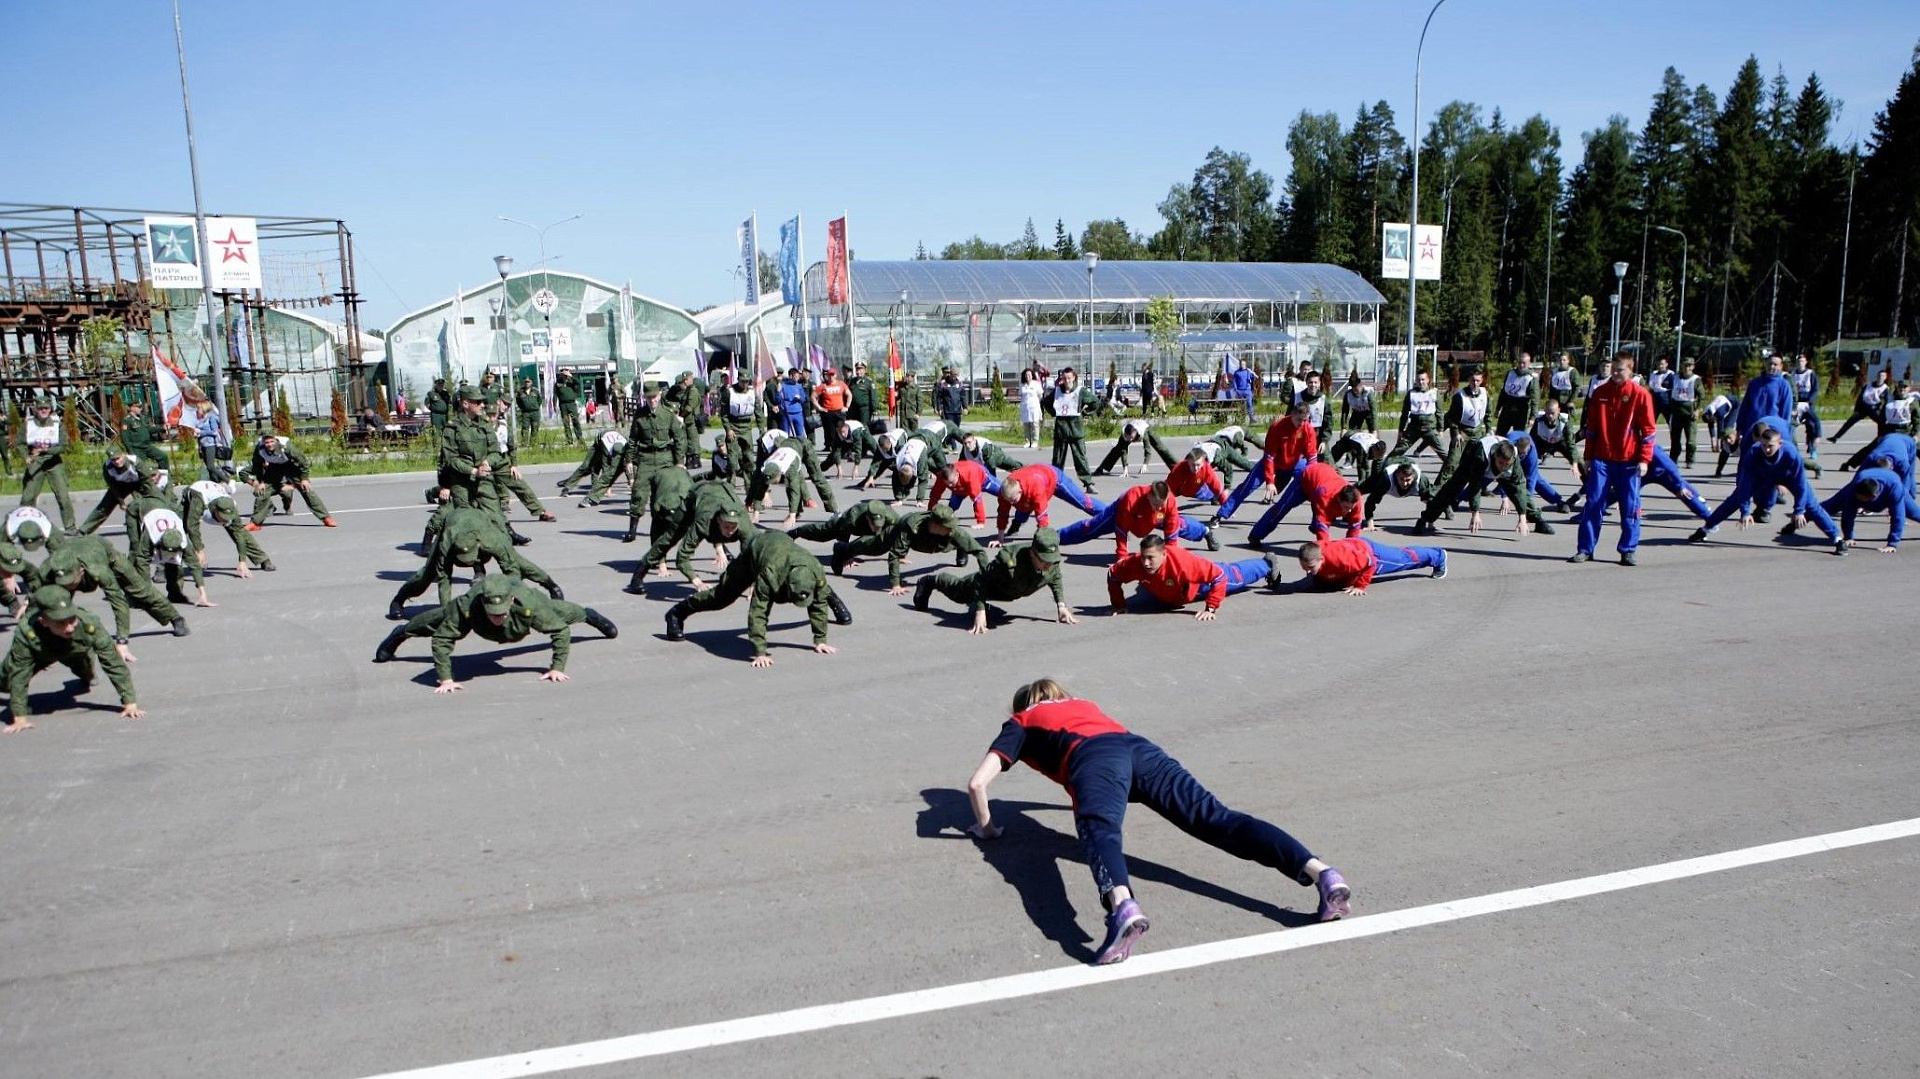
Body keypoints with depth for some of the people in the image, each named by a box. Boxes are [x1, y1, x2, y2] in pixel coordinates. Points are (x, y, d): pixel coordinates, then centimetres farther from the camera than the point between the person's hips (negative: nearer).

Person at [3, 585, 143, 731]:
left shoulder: (89, 624, -41)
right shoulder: (25, 632, -42)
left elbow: (114, 663, -35)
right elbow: (19, 676, -33)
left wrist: (130, 703, -35)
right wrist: (19, 717, -33)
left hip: (76, 653, 1)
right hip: (41, 655, -1)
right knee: (5, 681, -10)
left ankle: (85, 677, 45)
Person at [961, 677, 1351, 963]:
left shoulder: (1020, 722, 31)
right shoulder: (1084, 704, 44)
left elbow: (976, 783, 20)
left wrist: (985, 827, 35)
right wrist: (1114, 798, 73)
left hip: (1094, 759, -4)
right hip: (1140, 747, 4)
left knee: (1100, 834, -29)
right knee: (1215, 818, -10)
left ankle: (1124, 907, -62)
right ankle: (1321, 872, -28)